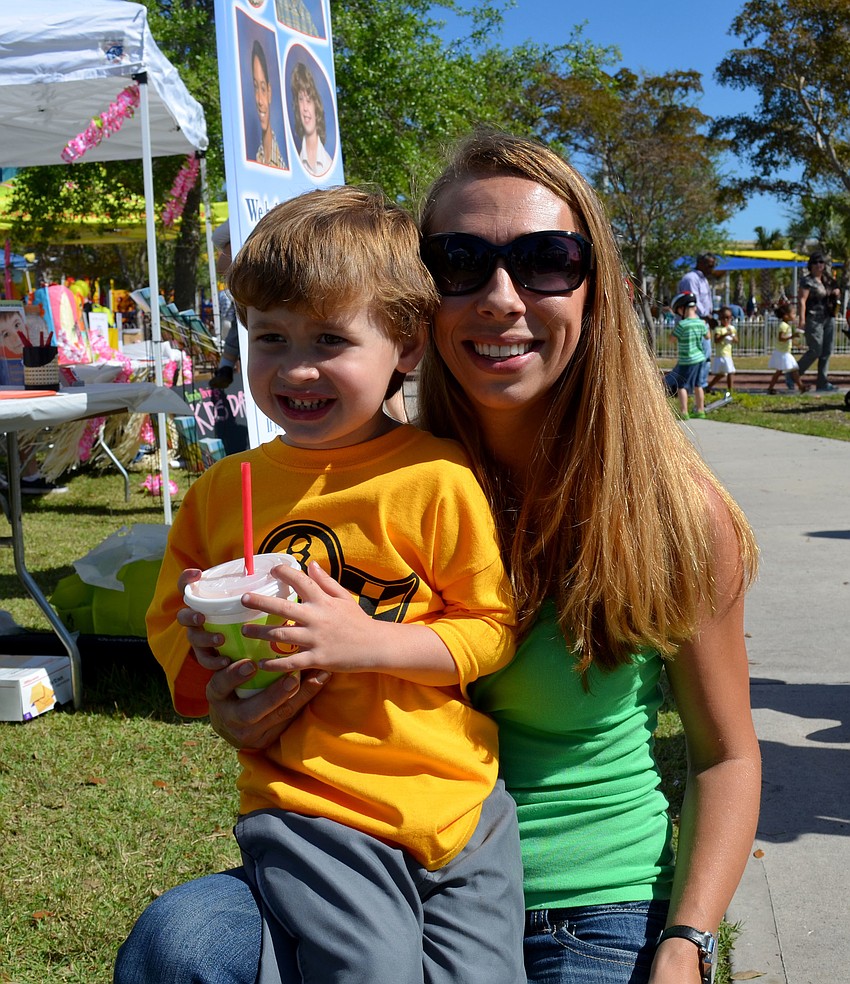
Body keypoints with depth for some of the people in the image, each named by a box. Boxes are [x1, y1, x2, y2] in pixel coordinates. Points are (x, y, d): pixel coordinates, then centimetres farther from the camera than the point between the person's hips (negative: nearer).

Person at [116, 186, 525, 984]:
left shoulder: (438, 480, -6)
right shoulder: (221, 491, 7)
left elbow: (494, 626, -3)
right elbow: (169, 621, 18)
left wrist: (365, 640, -17)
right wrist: (207, 642, -5)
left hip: (458, 806, 0)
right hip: (303, 807, 1)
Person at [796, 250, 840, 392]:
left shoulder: (827, 280, 15)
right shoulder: (807, 281, -8)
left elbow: (836, 292, 32)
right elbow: (801, 300, -17)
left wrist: (836, 292, 6)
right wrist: (801, 319, -28)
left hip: (828, 318, 8)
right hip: (814, 318, -8)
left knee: (827, 351, 5)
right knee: (815, 350, -11)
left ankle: (822, 382, 8)